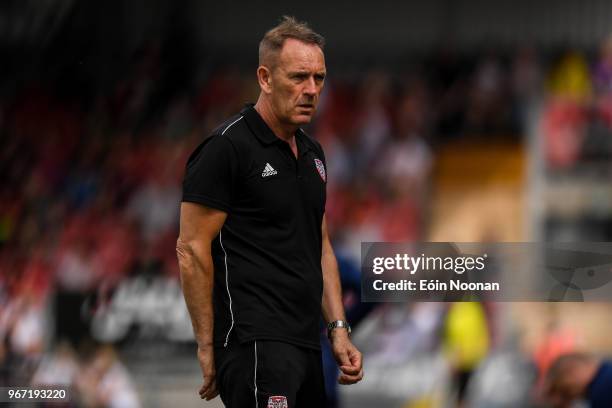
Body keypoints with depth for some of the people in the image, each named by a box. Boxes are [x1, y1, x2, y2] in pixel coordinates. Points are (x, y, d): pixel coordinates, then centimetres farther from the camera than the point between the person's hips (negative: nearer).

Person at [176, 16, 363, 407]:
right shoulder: (227, 148, -9)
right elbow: (192, 250, -10)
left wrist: (339, 330, 14)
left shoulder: (312, 153, 18)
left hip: (305, 343, 9)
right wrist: (208, 347, -9)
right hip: (256, 344, -9)